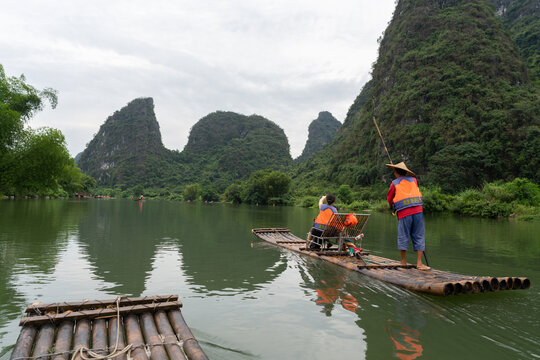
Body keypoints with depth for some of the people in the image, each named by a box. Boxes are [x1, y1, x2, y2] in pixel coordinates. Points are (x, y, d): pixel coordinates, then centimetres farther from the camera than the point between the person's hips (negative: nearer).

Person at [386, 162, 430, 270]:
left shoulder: (394, 183, 6)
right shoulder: (413, 180, 13)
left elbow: (389, 199, 15)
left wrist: (394, 207, 32)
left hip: (404, 214, -2)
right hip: (418, 212, 2)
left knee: (403, 237, 9)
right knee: (419, 237, 6)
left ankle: (403, 262, 16)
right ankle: (419, 263, 4)